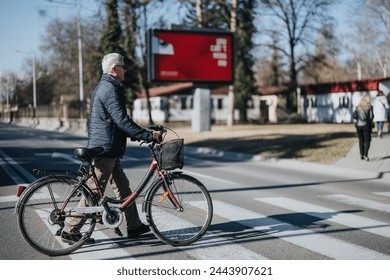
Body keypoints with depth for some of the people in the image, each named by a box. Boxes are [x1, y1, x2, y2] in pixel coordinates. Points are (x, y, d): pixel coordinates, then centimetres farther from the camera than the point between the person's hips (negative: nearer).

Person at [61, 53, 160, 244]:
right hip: (105, 148, -11)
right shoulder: (110, 89, -16)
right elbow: (122, 121, -24)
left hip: (108, 149, 11)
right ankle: (70, 231, 3)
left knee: (122, 186, 14)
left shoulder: (103, 87, 18)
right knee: (94, 192, -4)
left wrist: (140, 135, 19)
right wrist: (148, 135, -22)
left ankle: (134, 226, 22)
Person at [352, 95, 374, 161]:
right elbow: (371, 116, -11)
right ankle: (365, 155, -11)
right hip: (366, 125, -3)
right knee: (367, 140, 3)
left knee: (361, 140, 15)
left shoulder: (358, 107, 2)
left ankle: (361, 155, 15)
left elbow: (354, 116, -2)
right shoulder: (369, 107, -7)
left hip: (358, 125, 3)